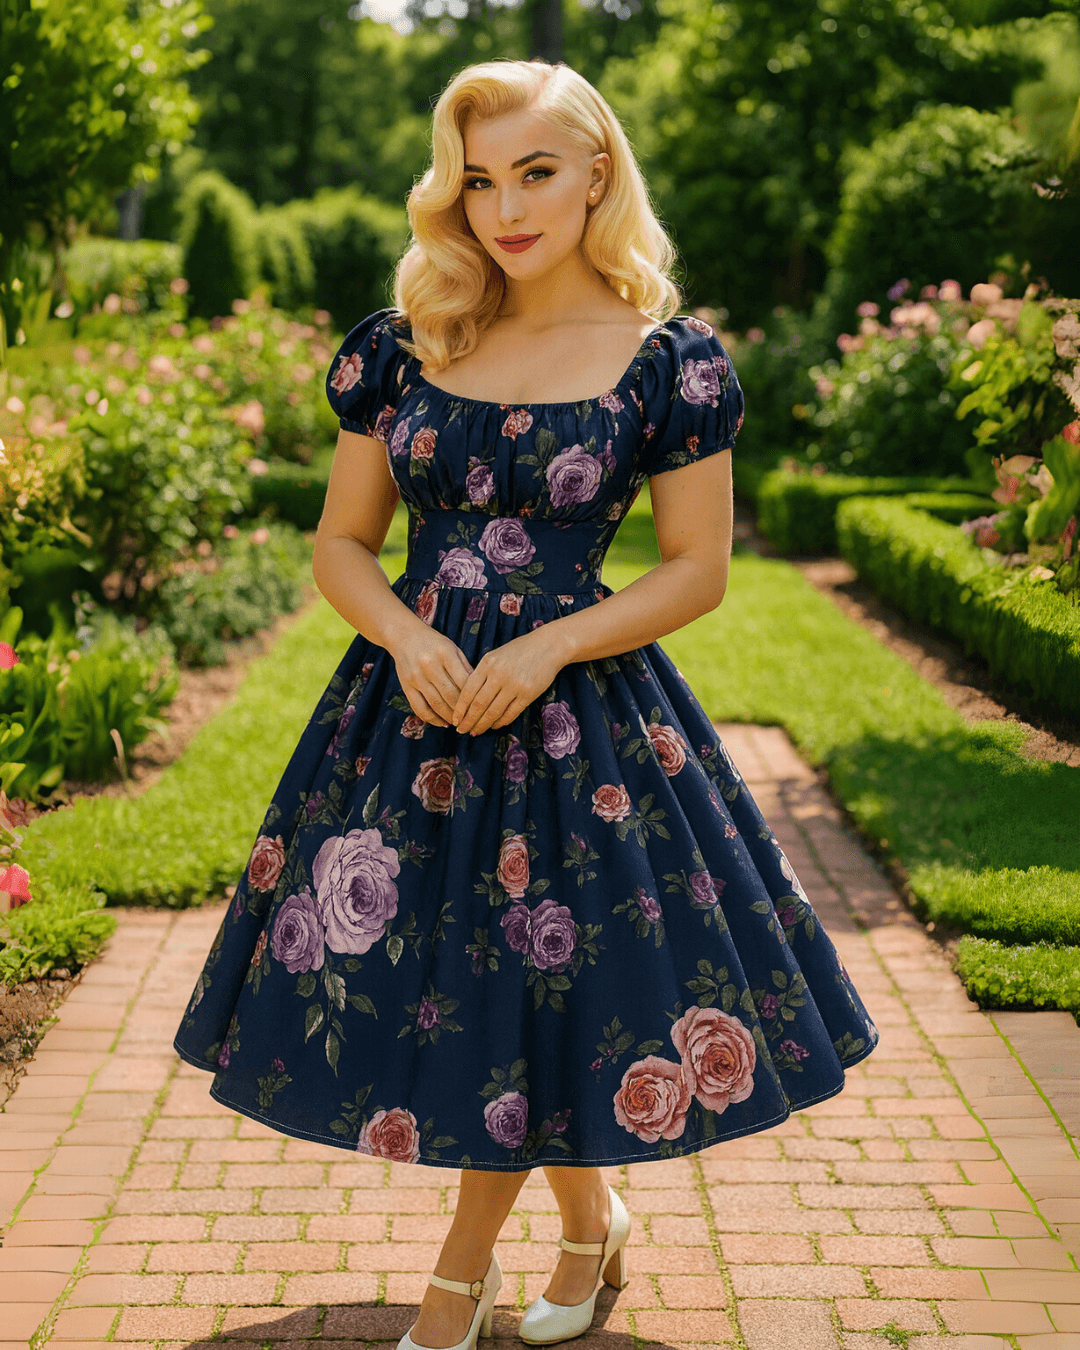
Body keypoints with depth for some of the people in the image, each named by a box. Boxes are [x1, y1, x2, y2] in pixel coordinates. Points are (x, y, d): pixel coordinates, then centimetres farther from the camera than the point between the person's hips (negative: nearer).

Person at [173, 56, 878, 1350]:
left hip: (582, 715, -3)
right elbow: (342, 540, 7)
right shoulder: (402, 345, 3)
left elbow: (698, 567, -3)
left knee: (519, 988, 3)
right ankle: (590, 1222, 37)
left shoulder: (667, 357, -5)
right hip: (410, 701, 4)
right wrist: (405, 634, -13)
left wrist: (550, 648, -16)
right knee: (442, 988, 11)